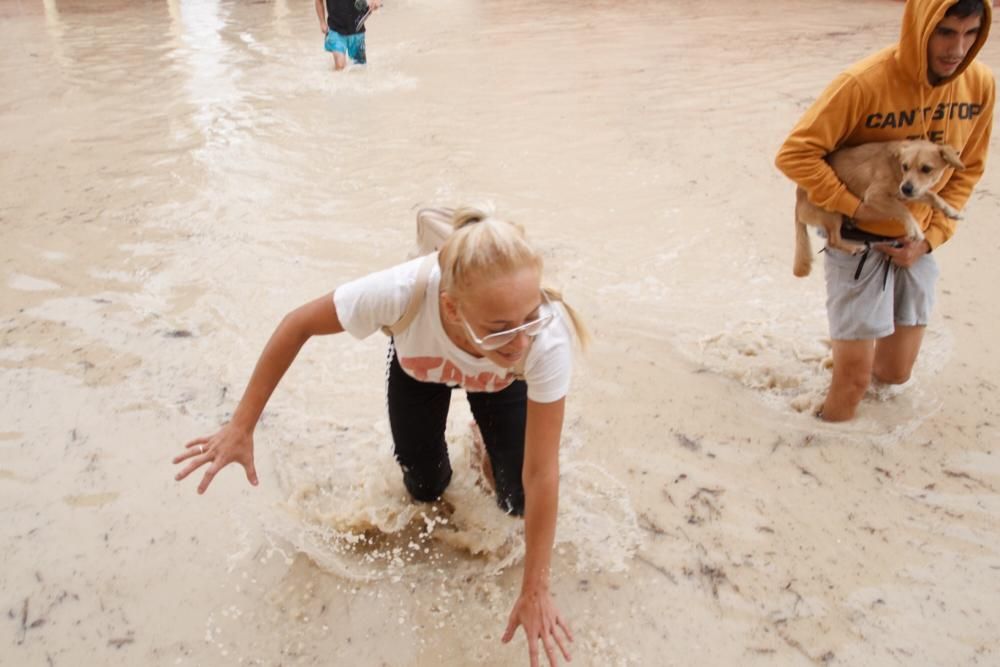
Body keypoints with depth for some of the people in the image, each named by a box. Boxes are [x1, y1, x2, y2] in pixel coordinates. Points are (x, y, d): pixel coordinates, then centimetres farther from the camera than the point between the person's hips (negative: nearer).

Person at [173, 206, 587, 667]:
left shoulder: (547, 340, -45)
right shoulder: (404, 291, -48)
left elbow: (540, 475, -34)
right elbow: (298, 325, -28)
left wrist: (535, 589, -24)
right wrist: (241, 427, -22)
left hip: (501, 380, 0)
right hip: (421, 364, 0)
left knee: (517, 501, 1)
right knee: (425, 490, 8)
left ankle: (492, 441, 30)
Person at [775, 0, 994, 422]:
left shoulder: (980, 84, -6)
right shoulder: (864, 83, -23)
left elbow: (967, 170, 5)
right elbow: (795, 154, -21)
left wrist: (931, 237, -6)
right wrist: (853, 207, -19)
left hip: (915, 245, 5)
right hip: (858, 243, -5)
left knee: (895, 373, 14)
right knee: (855, 377, -1)